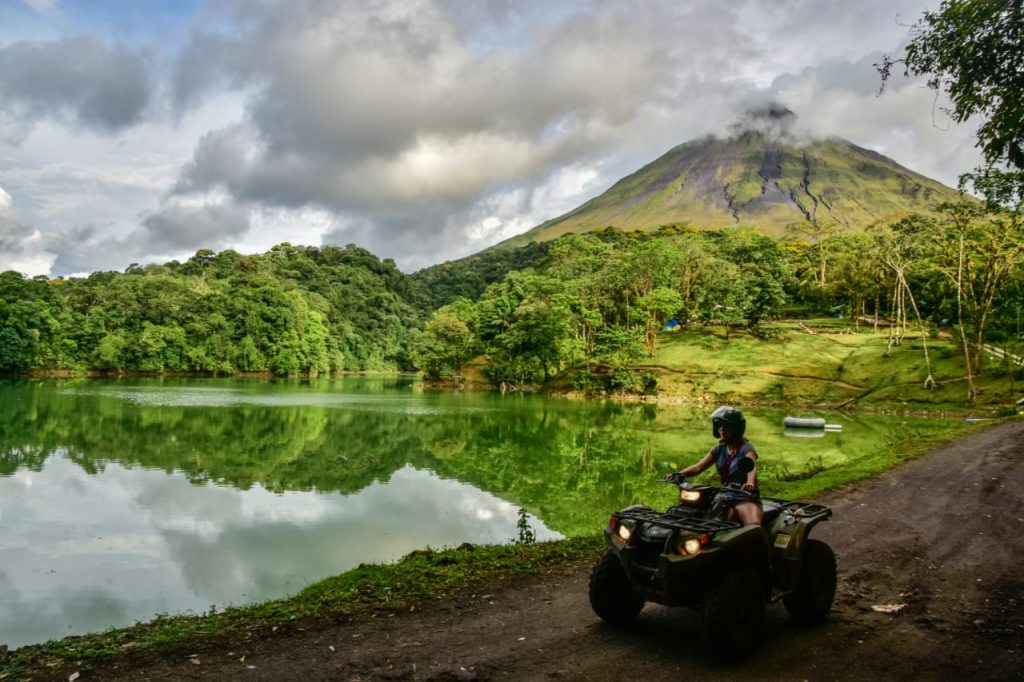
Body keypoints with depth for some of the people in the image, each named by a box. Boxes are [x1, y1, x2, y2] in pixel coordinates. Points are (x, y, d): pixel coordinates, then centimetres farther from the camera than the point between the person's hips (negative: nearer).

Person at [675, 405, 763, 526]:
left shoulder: (746, 448, -5)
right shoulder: (719, 449, 12)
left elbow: (752, 467, -26)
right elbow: (698, 467, 4)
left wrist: (750, 483, -49)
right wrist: (679, 474, -15)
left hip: (746, 499, -5)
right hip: (725, 498, 5)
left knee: (754, 526, -32)